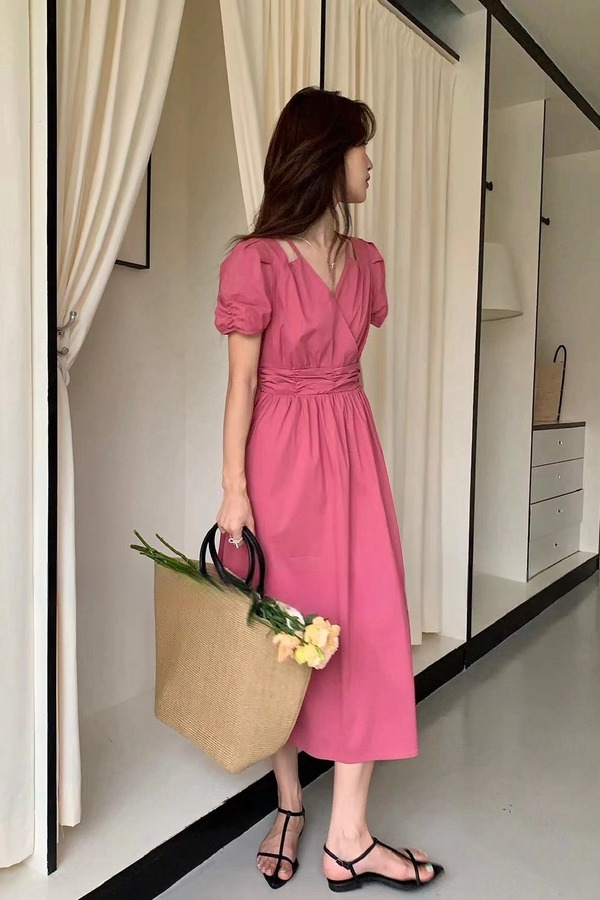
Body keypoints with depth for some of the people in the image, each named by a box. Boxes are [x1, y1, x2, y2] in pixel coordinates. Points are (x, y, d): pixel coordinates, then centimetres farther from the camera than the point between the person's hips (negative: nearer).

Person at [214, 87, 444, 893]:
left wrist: (347, 451, 14)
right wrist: (234, 490, -11)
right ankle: (290, 806, 28)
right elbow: (243, 383, -8)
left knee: (369, 627, 0)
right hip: (280, 459, -5)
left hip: (353, 453, 5)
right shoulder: (255, 261, -7)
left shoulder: (365, 261, 10)